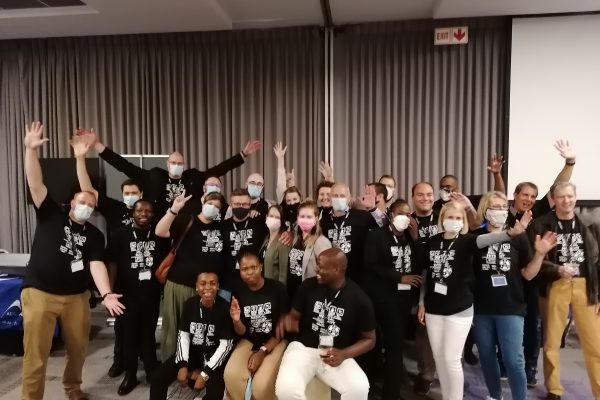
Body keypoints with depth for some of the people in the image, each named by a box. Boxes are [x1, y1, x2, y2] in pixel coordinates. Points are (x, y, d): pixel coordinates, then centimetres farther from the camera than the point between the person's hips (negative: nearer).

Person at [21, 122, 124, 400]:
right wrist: (31, 149, -23)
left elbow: (97, 264, -6)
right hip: (39, 294, -3)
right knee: (36, 354, -3)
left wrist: (106, 294, -22)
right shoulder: (51, 214, 2)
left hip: (76, 297, 3)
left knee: (78, 349, 14)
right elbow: (35, 184, -10)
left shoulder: (95, 235, 6)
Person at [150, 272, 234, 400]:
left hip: (214, 354, -3)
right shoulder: (189, 304, -6)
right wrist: (182, 365, -14)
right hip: (192, 351, 3)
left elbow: (226, 344, -16)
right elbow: (183, 335, -1)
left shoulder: (225, 308, -18)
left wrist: (205, 373, -19)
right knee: (157, 377, -11)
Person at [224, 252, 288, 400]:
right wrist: (236, 321, -21)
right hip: (249, 341, 3)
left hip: (274, 342, -3)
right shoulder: (238, 293, -3)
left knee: (261, 385, -25)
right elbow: (242, 332, 2)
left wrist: (262, 351, -12)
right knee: (231, 376, -24)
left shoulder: (277, 288, -12)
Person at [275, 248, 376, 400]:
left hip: (336, 355, 0)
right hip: (303, 348, 0)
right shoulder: (308, 286, -4)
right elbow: (295, 319, 8)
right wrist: (287, 321, -18)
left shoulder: (360, 299, -6)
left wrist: (344, 354, -13)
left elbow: (369, 339, 4)